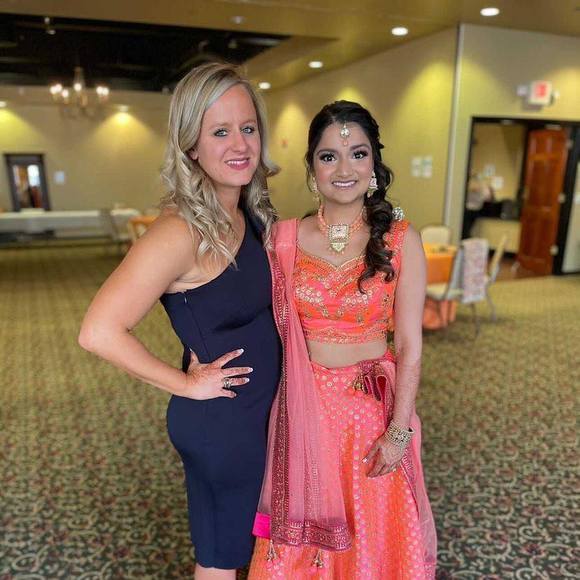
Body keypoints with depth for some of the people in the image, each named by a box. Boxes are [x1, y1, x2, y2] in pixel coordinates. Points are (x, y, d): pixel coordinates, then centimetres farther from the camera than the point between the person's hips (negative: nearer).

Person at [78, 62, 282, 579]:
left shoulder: (250, 215, 0)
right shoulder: (182, 231, -25)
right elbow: (100, 332, -29)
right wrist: (188, 385, -19)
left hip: (261, 411, 7)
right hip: (219, 421, -7)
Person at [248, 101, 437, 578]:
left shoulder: (401, 240, -9)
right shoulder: (283, 238, -5)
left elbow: (409, 346, -8)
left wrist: (399, 430, -8)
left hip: (374, 405, -1)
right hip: (303, 408, 1)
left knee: (371, 532, 20)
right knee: (301, 533, 20)